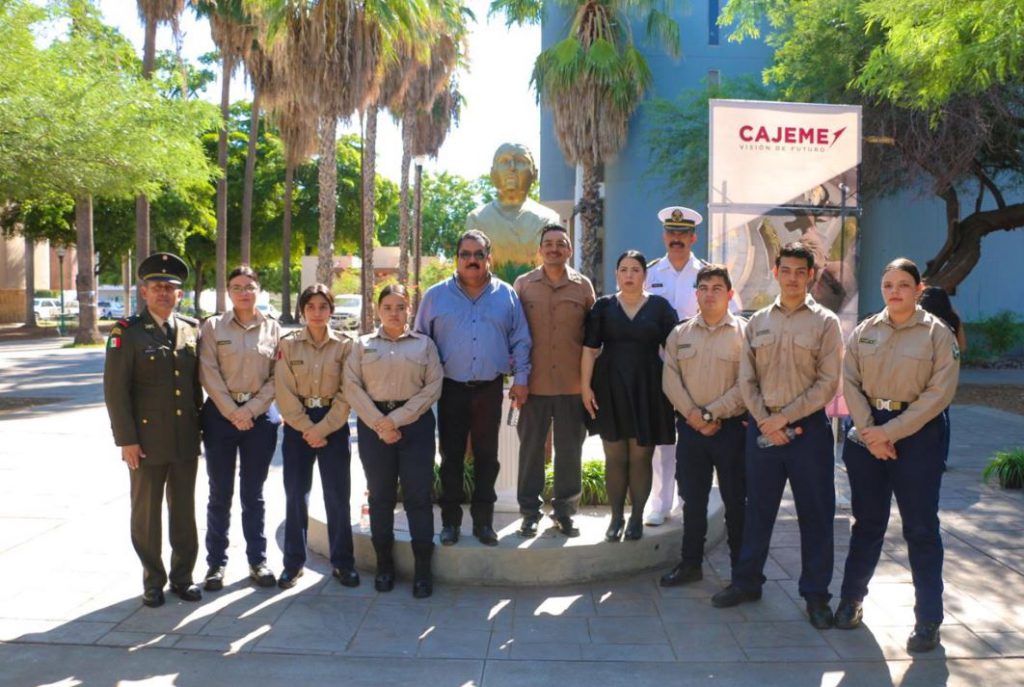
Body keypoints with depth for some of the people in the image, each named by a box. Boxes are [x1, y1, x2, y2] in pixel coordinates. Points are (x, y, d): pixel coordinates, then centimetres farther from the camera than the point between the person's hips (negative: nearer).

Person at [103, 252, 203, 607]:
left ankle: (182, 576, 24)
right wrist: (126, 440, -12)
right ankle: (153, 581, 22)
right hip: (147, 439, -3)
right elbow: (115, 389, -8)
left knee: (184, 510, 11)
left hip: (187, 440, 3)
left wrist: (199, 428, 10)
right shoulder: (127, 333, -6)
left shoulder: (192, 329, 6)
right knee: (147, 513, 8)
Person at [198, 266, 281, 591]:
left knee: (253, 493, 9)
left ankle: (257, 560, 19)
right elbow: (208, 373, -4)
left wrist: (251, 409, -9)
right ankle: (216, 562, 16)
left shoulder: (273, 329, 5)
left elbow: (278, 377, 1)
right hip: (220, 414, -1)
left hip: (259, 416, 1)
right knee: (220, 493, 6)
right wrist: (232, 412, -11)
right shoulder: (212, 327, 2)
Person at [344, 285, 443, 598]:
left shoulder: (425, 344, 8)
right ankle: (384, 563, 19)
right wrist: (379, 423, -11)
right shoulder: (363, 344, 10)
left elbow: (433, 386, -2)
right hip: (374, 424, 1)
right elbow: (352, 387, 0)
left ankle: (423, 567, 8)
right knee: (380, 495, 7)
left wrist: (396, 419, -10)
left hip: (415, 422, -1)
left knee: (418, 495, -1)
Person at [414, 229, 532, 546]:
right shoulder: (436, 295, 5)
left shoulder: (506, 295, 7)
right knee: (451, 457, 6)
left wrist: (521, 377, 1)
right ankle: (450, 520, 17)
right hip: (451, 389, 0)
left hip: (490, 389, 1)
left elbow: (521, 341, 9)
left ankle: (483, 521, 19)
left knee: (487, 457, 8)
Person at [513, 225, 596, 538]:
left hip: (572, 383, 0)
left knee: (570, 450, 8)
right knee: (531, 447, 7)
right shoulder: (523, 284, 3)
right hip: (534, 382, 0)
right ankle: (530, 511, 19)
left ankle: (564, 510, 21)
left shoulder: (583, 286, 4)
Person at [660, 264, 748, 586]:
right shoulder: (679, 335, 9)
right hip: (690, 427, 3)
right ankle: (690, 563, 23)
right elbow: (671, 379, 2)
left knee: (736, 501, 5)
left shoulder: (744, 333, -2)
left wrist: (712, 414, -13)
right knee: (692, 499, 11)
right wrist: (692, 414, -10)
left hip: (731, 427, -3)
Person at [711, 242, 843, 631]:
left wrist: (784, 418, -12)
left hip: (807, 427, -2)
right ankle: (747, 581, 25)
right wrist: (764, 421, -7)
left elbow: (827, 383, -7)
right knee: (758, 509, 12)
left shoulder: (825, 322, -1)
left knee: (815, 514, 5)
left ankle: (816, 595, 18)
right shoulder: (758, 322, 8)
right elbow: (746, 379, 6)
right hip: (762, 428, 3)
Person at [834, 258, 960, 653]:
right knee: (867, 521, 12)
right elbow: (850, 383, 1)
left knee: (921, 528, 3)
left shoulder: (937, 333, -4)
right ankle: (851, 598, 26)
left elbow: (940, 392, -10)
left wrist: (890, 432, -15)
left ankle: (928, 619, 14)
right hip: (868, 432, 3)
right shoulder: (864, 332, 6)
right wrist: (868, 432, -12)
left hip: (917, 433, -3)